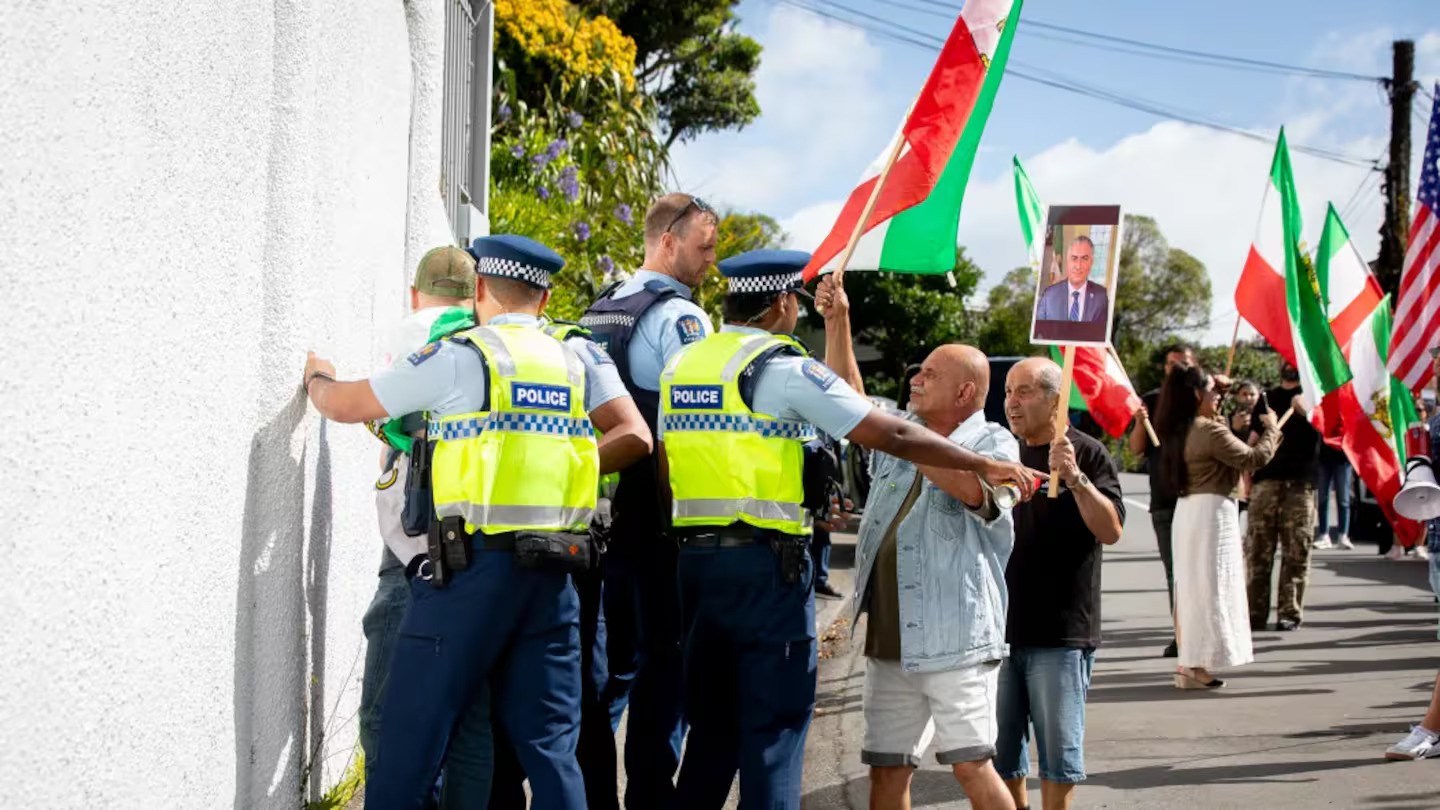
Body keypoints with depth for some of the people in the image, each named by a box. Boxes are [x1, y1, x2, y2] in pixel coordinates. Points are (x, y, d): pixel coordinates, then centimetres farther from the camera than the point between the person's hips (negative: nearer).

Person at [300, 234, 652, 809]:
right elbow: (634, 436, 5)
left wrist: (317, 377, 28)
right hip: (554, 571, 5)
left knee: (411, 733, 3)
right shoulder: (576, 363, 13)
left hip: (473, 563, -5)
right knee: (549, 745, 8)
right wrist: (562, 465, 11)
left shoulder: (460, 357, -2)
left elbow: (344, 406, 7)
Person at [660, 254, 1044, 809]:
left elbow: (666, 469, 14)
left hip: (696, 556, 7)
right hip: (766, 561, -6)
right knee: (775, 719, 1)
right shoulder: (785, 368, -9)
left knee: (713, 719, 15)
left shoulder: (680, 366, 11)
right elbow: (893, 436, -10)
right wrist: (984, 466, -3)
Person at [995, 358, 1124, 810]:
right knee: (999, 746, 11)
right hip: (1000, 624, 5)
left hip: (1060, 631, -5)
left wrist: (1075, 479, -27)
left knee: (1058, 747, 1)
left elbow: (1111, 530, -15)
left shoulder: (1087, 454, -5)